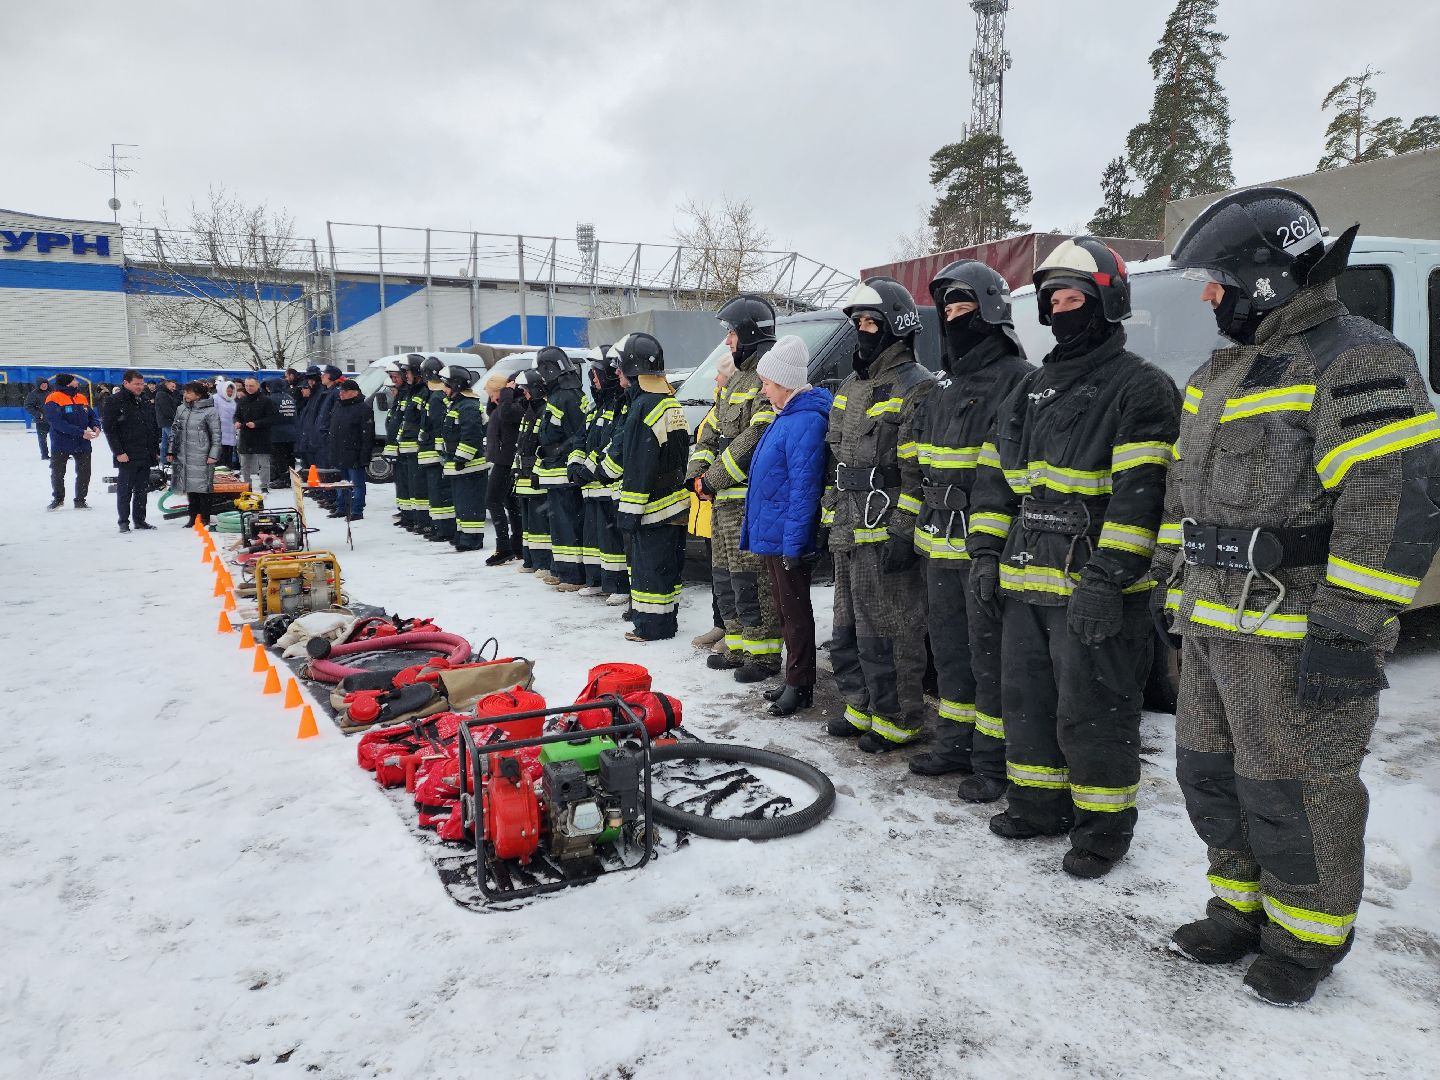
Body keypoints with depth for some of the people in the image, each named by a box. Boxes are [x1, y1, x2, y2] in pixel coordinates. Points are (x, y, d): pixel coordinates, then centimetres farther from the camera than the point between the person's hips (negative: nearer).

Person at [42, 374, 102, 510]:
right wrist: (81, 432, -28)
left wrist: (96, 426, -12)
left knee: (84, 473, 8)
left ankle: (80, 500, 22)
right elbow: (58, 423, -23)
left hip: (83, 444, 4)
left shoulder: (81, 398, 6)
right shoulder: (53, 399, -14)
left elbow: (92, 415, 11)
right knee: (57, 473, 10)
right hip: (61, 444, -4)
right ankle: (58, 498, 29)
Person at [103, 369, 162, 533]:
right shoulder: (116, 402, -6)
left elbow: (155, 428, 19)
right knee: (125, 490, 1)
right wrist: (118, 452, -15)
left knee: (142, 490, 11)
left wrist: (156, 451, 13)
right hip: (127, 457, -6)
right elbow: (109, 429, -10)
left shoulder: (146, 403, 13)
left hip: (146, 457, 6)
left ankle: (139, 519, 19)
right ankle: (124, 521, 9)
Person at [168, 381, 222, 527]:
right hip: (183, 456, 6)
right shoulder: (181, 409, 11)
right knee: (189, 487, 10)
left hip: (201, 458, -6)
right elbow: (175, 431, 18)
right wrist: (171, 451, 13)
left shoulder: (209, 411, -7)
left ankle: (205, 518, 7)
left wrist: (213, 455, -11)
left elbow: (216, 435, -6)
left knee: (202, 487, -2)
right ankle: (193, 517, 19)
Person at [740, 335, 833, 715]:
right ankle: (795, 680, 27)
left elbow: (803, 488, -23)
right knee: (785, 608, 16)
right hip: (770, 534, 10)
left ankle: (799, 686, 10)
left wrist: (794, 544, -23)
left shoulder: (806, 421, -20)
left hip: (787, 538, -10)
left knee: (795, 611, 0)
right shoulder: (786, 416, 13)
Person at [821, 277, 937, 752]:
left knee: (888, 633, -2)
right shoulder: (851, 387, 17)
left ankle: (898, 721, 11)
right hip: (849, 535, 9)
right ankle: (863, 707, 32)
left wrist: (903, 532, -20)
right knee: (849, 629, 18)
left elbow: (919, 472, -18)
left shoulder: (915, 387, -12)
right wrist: (830, 516, 20)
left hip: (887, 535, -9)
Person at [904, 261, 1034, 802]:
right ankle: (955, 743, 31)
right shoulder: (945, 386, 18)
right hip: (941, 546, 9)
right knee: (949, 647, 17)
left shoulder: (1017, 378, -10)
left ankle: (993, 761, 12)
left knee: (990, 655, 0)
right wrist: (918, 522, 19)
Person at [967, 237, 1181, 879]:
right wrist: (987, 553, 11)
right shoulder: (1031, 391, 18)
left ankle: (1104, 825, 17)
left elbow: (1141, 491, -17)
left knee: (1092, 712, 0)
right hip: (1027, 582, 8)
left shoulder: (1141, 388, -7)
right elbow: (995, 476, 19)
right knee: (1026, 696, 16)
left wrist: (1108, 575, -24)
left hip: (1095, 589, -8)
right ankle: (1040, 803, 32)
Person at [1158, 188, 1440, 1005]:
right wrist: (1173, 585, 20)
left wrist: (1347, 631, -23)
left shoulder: (1356, 365, -14)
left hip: (1295, 636, -9)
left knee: (1292, 793, 4)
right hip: (1213, 625, 9)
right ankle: (1242, 910, 35)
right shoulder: (1222, 374, 15)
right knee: (1211, 776, 17)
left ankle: (1306, 939, 24)